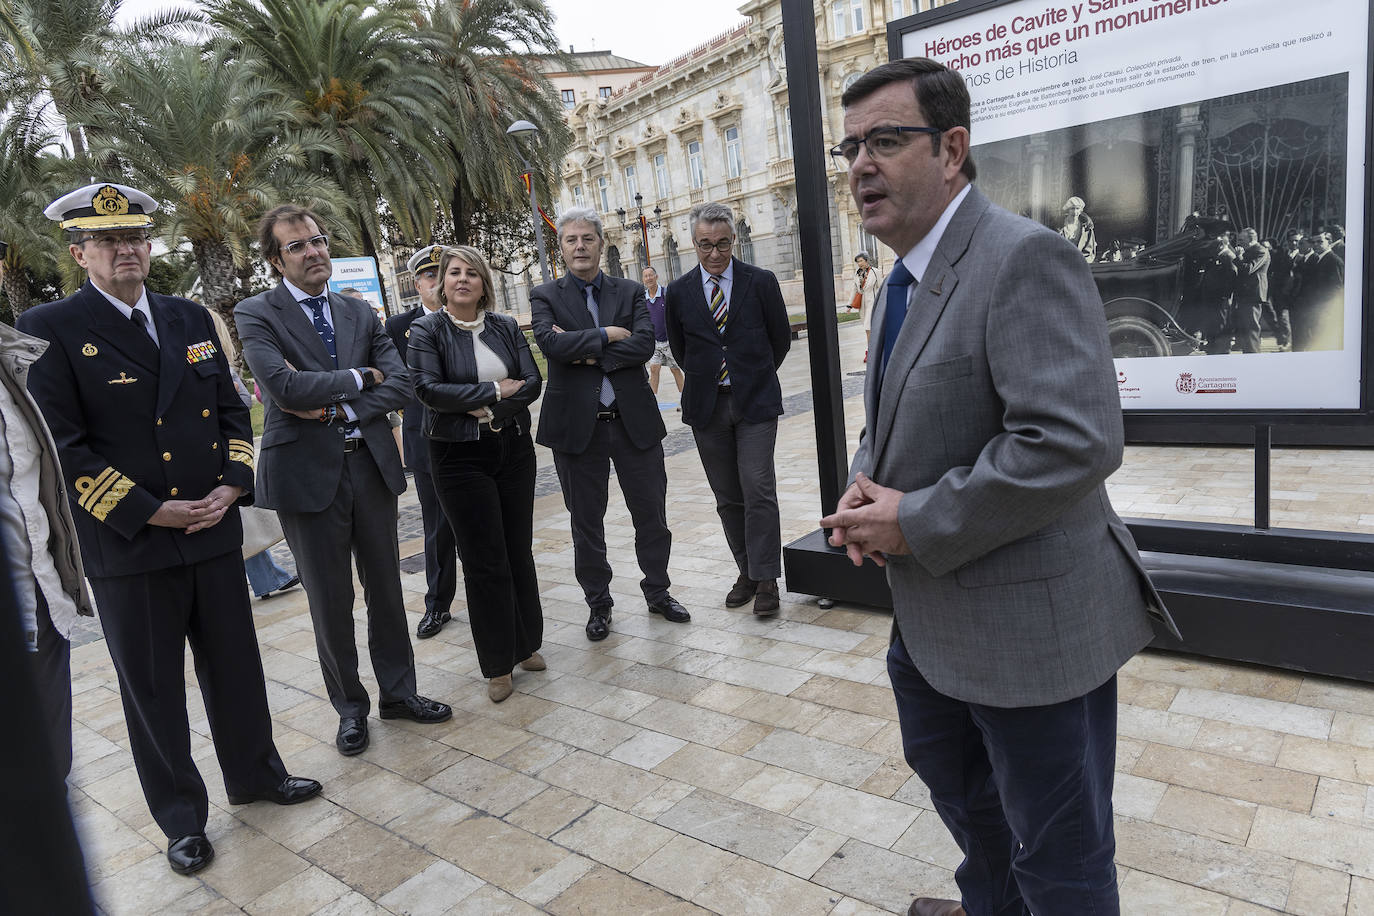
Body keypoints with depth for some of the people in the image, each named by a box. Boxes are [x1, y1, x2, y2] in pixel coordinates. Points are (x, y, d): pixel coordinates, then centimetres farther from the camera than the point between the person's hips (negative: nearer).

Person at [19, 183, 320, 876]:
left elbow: (231, 409, 11)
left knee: (235, 667, 16)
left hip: (214, 532, 4)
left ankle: (255, 773, 37)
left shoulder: (191, 319, 8)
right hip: (127, 547, -4)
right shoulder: (49, 331, -8)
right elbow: (59, 449, -12)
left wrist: (231, 485, -4)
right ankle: (181, 816, 29)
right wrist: (150, 513, -16)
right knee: (152, 688, 11)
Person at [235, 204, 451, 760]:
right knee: (330, 600, 8)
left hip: (371, 465, 4)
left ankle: (399, 692, 29)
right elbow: (284, 387, -19)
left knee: (386, 589, 13)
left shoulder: (360, 313, 10)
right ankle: (350, 706, 26)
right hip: (308, 472, -4)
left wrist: (335, 407, -12)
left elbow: (400, 384, 0)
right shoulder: (257, 315, -3)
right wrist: (360, 376, -9)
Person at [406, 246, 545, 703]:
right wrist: (496, 390, -15)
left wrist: (489, 410, -15)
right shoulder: (426, 331, -3)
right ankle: (497, 664, 15)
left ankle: (526, 643, 28)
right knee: (485, 562, 2)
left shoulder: (506, 327, 7)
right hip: (460, 456, -3)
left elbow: (532, 382, -1)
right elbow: (428, 388, -16)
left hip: (513, 448, 4)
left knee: (519, 551, 10)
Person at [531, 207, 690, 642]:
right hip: (577, 425, -1)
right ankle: (598, 602, 27)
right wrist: (605, 336, -11)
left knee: (651, 514, 10)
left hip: (634, 421, 2)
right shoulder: (545, 296, 3)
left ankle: (657, 591, 30)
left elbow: (644, 344, -10)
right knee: (586, 522, 10)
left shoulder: (630, 292, 7)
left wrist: (586, 353, -14)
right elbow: (551, 344, -16)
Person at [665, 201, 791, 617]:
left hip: (755, 401, -2)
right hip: (706, 406, 2)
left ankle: (766, 579, 4)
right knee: (727, 497, 8)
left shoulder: (761, 282, -2)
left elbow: (781, 338, 8)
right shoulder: (679, 291, 3)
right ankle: (746, 572, 20)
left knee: (758, 490, -6)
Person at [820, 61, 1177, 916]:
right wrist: (864, 489, -3)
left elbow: (1075, 443, -31)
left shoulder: (1025, 259, -22)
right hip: (930, 611, 10)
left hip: (1027, 621, -9)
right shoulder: (904, 276, 9)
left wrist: (916, 523, -23)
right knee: (956, 786, 31)